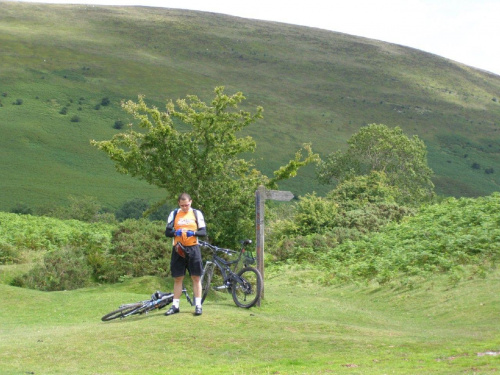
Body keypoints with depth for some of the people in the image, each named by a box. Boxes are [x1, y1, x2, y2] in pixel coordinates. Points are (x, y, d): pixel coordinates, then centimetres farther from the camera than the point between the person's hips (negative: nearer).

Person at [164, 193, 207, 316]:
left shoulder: (197, 213, 3)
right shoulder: (174, 214, 6)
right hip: (178, 249, 1)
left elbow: (203, 232, 0)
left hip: (193, 249, -1)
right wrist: (176, 232, -19)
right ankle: (175, 306, 11)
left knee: (196, 278, 0)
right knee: (178, 278, 6)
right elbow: (167, 232, 2)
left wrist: (193, 233, -20)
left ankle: (198, 305, 5)